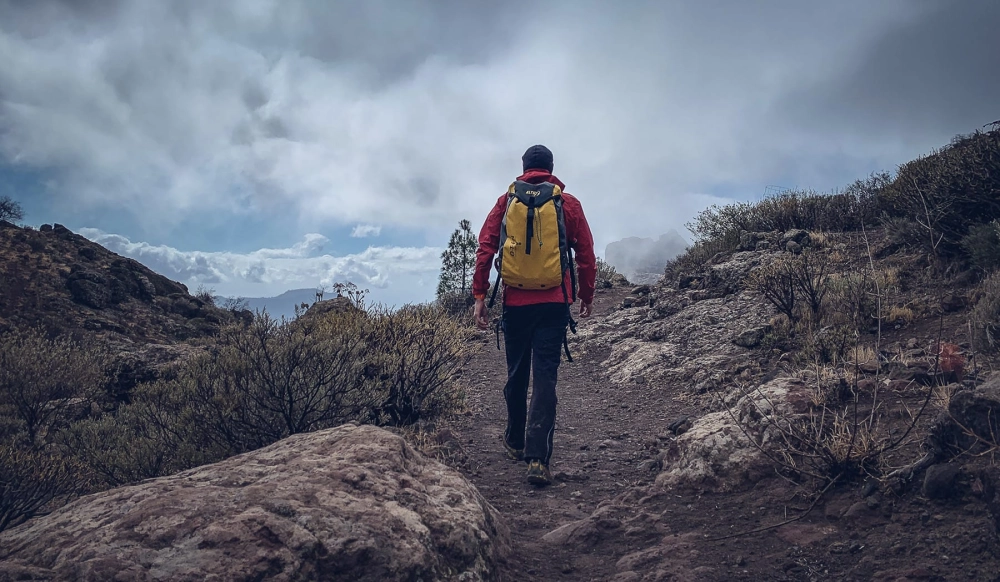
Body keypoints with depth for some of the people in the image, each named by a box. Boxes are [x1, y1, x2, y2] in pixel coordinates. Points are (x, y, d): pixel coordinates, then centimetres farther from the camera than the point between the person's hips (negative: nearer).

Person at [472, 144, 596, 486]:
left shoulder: (506, 202, 6)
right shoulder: (568, 203, 4)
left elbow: (485, 249, -1)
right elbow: (586, 253, 4)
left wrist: (479, 295, 2)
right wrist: (587, 296, 15)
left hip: (515, 301, 2)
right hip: (554, 302, -1)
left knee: (516, 375, 16)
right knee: (545, 377, -4)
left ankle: (515, 442, 33)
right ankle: (538, 458, -11)